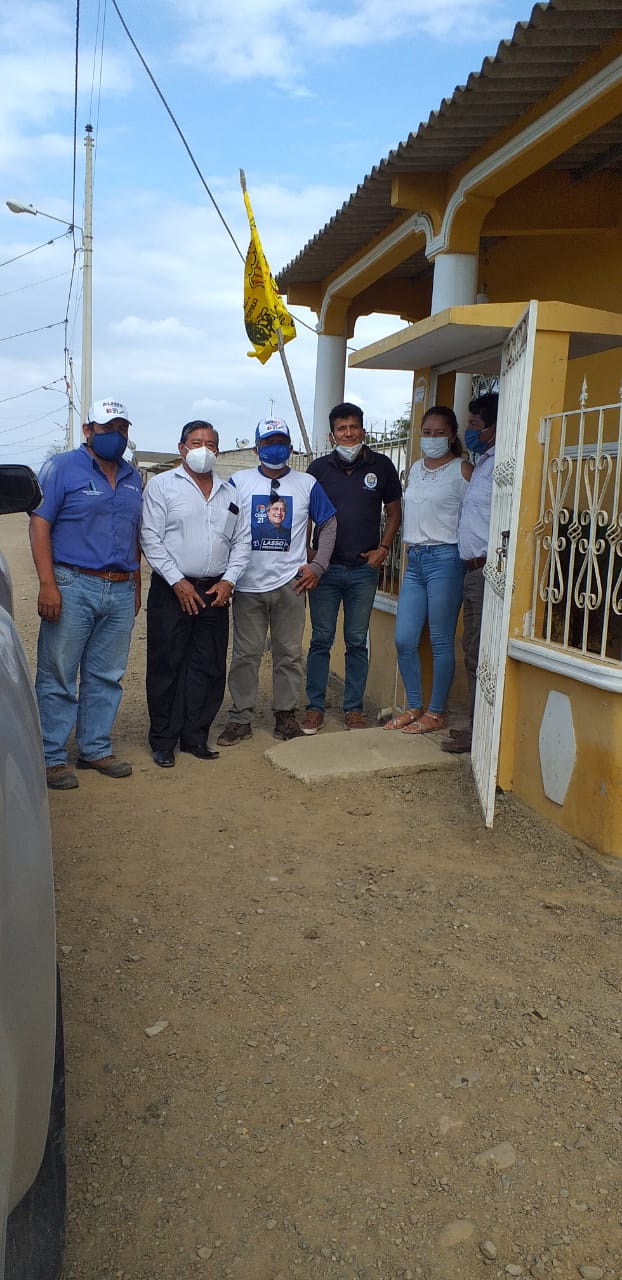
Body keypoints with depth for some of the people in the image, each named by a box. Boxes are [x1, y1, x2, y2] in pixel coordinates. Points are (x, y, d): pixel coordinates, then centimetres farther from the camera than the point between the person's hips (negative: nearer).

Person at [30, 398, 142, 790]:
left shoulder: (133, 478, 15)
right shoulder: (62, 467, -3)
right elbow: (40, 524, -8)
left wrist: (136, 585, 17)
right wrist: (48, 584, -16)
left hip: (121, 592, 6)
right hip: (73, 586, -5)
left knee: (107, 677, 11)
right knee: (58, 677, 0)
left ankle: (96, 749, 23)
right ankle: (51, 758, 9)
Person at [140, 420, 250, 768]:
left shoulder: (229, 493, 15)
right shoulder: (162, 485, 1)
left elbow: (242, 541, 13)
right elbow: (151, 538, -6)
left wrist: (228, 580, -2)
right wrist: (178, 582, -12)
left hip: (215, 591, 4)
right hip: (172, 590, -4)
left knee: (209, 668, 7)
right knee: (167, 667, 1)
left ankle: (195, 736, 18)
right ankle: (163, 741, 12)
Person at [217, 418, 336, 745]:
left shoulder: (307, 484, 7)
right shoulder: (239, 482, 5)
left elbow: (328, 524, 12)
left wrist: (317, 566, 3)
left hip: (290, 583, 1)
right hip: (248, 584, 0)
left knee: (289, 653, 5)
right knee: (245, 653, 4)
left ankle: (285, 715, 16)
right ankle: (240, 717, 13)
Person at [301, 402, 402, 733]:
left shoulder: (381, 466, 3)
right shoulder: (319, 467, 2)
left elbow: (394, 512, 11)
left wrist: (383, 548, -1)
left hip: (364, 569, 0)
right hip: (325, 568, 0)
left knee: (357, 642, 7)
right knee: (321, 640, 4)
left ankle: (353, 708, 17)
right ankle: (315, 707, 13)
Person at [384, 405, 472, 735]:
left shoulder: (461, 470, -4)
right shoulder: (415, 469, 16)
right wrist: (410, 551, 16)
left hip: (445, 559, -6)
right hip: (414, 559, 7)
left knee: (440, 642, 0)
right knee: (403, 640, 5)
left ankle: (436, 713, 12)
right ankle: (414, 707, 20)